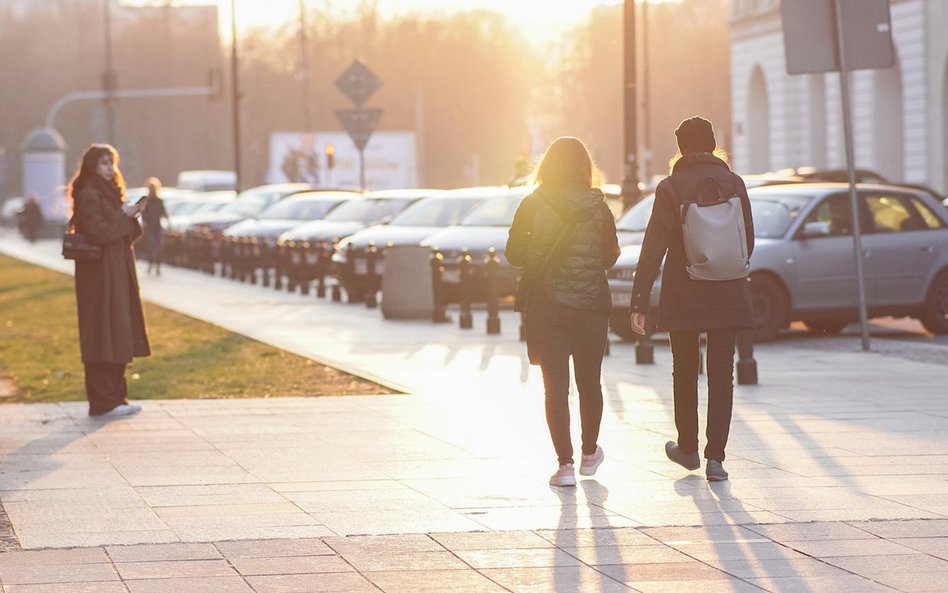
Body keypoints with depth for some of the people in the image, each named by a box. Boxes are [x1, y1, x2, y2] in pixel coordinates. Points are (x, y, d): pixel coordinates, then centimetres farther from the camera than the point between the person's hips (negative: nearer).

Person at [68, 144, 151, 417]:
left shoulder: (109, 193, 18)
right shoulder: (89, 195, -12)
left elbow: (123, 235, 18)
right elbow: (96, 232, -22)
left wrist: (130, 217, 0)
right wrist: (123, 217, -15)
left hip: (118, 275, 10)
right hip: (100, 274, -10)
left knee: (118, 335, 11)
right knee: (103, 333, -9)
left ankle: (115, 397, 16)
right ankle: (103, 402, -7)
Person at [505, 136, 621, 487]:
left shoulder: (533, 206, -7)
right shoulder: (598, 208, -3)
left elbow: (514, 254, -2)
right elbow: (610, 257, 5)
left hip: (546, 306, -2)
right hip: (592, 304, 2)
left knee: (556, 386, 0)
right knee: (590, 383, 17)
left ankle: (565, 464, -8)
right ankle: (590, 453, 34)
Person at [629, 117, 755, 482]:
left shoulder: (670, 188, -8)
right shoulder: (734, 184, 0)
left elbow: (653, 248, -12)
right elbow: (748, 241, 7)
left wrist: (639, 301, -12)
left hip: (683, 297, -1)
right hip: (727, 297, 1)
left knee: (685, 372, 16)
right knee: (721, 375, 2)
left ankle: (688, 448, 29)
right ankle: (715, 457, -6)